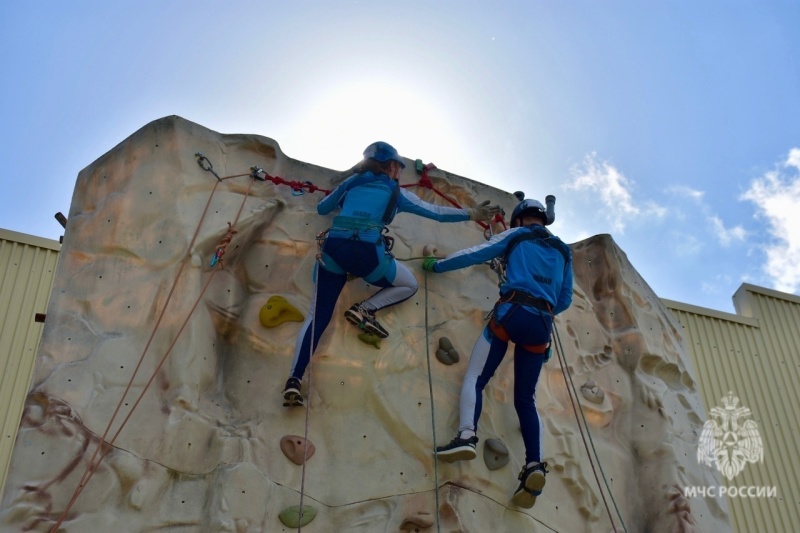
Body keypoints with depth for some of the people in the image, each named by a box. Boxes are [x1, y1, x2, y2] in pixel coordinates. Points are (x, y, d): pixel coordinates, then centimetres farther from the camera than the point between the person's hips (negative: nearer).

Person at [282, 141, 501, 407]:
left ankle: (294, 380, -8)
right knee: (409, 285, 22)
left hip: (332, 249, 4)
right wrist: (472, 214, 33)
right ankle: (363, 309, 1)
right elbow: (436, 212, 23)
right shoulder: (396, 192, 18)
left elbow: (321, 208, 38)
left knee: (317, 316, 7)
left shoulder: (351, 182, 26)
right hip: (366, 251, -4)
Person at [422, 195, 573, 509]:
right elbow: (565, 300, 25)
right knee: (526, 398, 7)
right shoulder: (562, 251, 26)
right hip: (542, 325, 4)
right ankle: (534, 465, -13)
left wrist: (437, 264, 23)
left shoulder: (516, 235, 15)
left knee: (475, 377, -1)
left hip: (512, 312, -4)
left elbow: (474, 255, 12)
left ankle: (467, 436, -27)